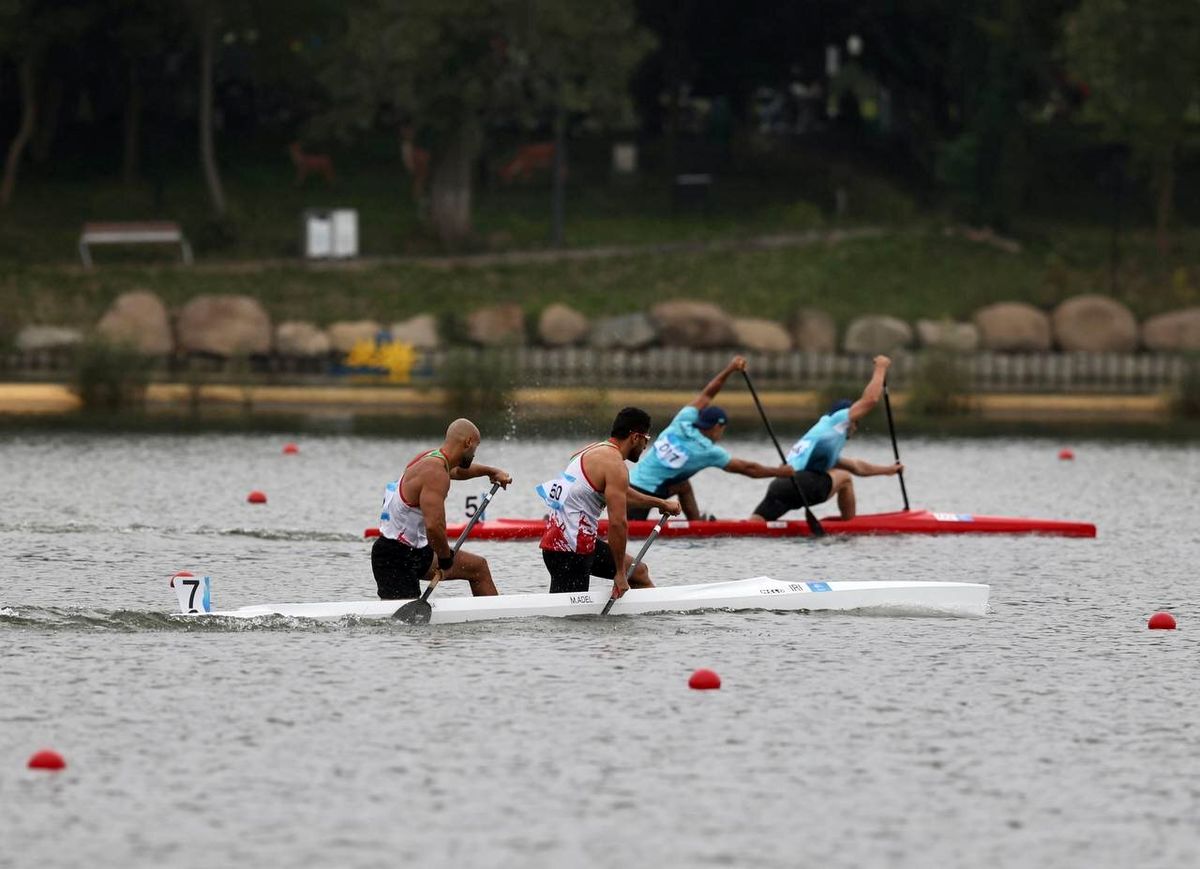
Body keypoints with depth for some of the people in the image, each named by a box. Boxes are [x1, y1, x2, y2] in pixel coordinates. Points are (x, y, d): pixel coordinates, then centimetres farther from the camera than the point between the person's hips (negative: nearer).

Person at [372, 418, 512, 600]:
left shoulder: (431, 457, 9)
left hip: (416, 551, 11)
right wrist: (445, 557, -17)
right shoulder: (436, 473, -23)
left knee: (478, 567, 19)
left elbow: (458, 470, 36)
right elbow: (434, 526, -33)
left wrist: (492, 472, 46)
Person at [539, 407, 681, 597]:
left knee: (639, 572, 19)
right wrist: (620, 573, -12)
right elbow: (617, 523, -20)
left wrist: (660, 503, 46)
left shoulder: (595, 450, 16)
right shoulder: (615, 465, -15)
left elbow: (619, 493, 37)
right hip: (569, 548, -11)